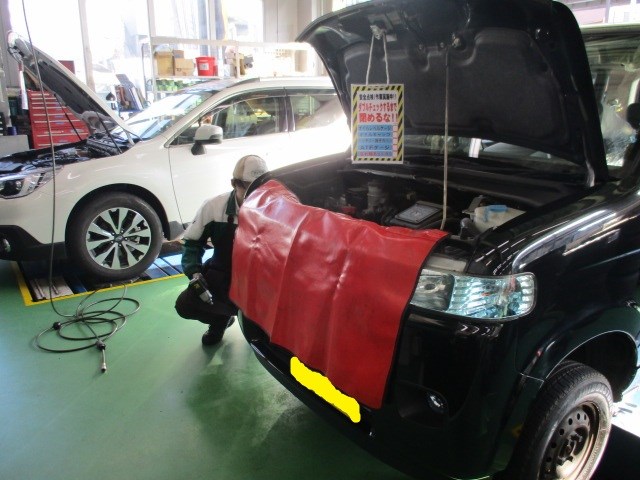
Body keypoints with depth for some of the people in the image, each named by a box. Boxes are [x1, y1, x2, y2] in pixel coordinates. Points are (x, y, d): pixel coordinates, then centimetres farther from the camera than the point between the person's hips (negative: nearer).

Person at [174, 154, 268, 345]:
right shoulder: (214, 206, -14)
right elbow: (192, 242, -1)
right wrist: (194, 272, -17)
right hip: (222, 277, 2)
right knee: (185, 304, -17)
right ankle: (222, 317, 15)